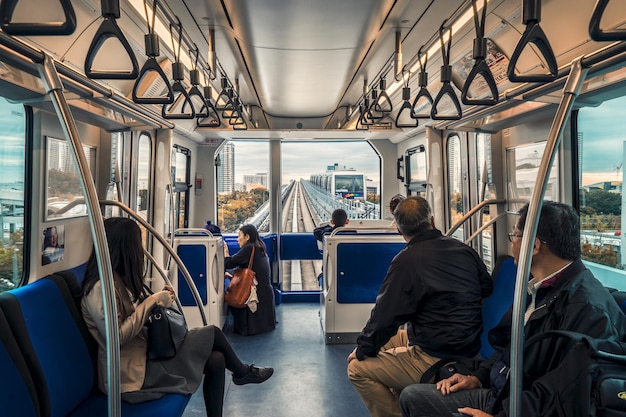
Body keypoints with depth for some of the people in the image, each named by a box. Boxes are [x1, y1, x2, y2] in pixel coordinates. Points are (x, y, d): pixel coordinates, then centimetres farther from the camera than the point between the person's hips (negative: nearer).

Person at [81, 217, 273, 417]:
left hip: (143, 354, 9)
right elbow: (117, 336, -25)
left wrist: (158, 300, 0)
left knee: (215, 360, -3)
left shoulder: (118, 279, 9)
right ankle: (242, 372, 24)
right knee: (213, 333, -4)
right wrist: (151, 301, -20)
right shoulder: (101, 287, -21)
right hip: (132, 374, -9)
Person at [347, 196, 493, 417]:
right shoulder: (464, 249, 1)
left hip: (438, 360, -8)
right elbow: (487, 289, 14)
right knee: (387, 341, 23)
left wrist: (362, 349, 2)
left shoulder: (406, 261, -18)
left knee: (357, 369, 0)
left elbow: (385, 315, -15)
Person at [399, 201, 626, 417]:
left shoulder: (588, 306, -24)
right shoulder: (537, 287, 7)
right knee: (411, 396, 9)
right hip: (499, 393, 9)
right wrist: (478, 376, 7)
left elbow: (562, 391, -27)